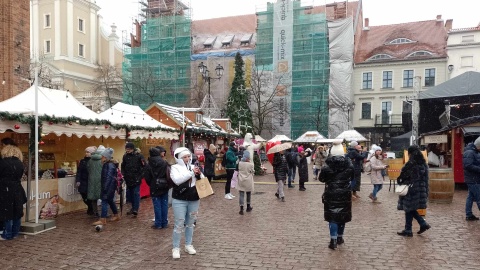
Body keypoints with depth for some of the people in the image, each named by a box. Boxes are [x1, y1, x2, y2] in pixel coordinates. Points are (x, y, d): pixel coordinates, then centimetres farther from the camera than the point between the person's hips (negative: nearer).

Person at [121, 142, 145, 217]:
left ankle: (135, 210, -2)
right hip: (128, 179, 5)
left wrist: (141, 176, -10)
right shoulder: (125, 156, 7)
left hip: (136, 179, -5)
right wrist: (123, 174, 5)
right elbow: (123, 167, 18)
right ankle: (133, 207, 25)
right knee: (129, 194, 11)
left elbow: (144, 166, -6)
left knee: (136, 194, -4)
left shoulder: (139, 156, -7)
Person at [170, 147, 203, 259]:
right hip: (179, 200, -4)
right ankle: (176, 248, 10)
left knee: (190, 223, 13)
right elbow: (177, 180, -22)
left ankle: (188, 245, 26)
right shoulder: (175, 167, -5)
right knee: (179, 224, -2)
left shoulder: (194, 166, 8)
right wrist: (191, 173, -24)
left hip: (194, 200, 4)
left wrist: (199, 174, -13)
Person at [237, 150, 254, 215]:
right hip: (248, 181, -1)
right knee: (249, 194, 16)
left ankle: (241, 209, -7)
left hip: (241, 181, 1)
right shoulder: (251, 164, -13)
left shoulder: (240, 163, -6)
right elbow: (252, 172, -2)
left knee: (241, 194, 0)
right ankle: (248, 207, 29)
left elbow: (238, 171, 4)